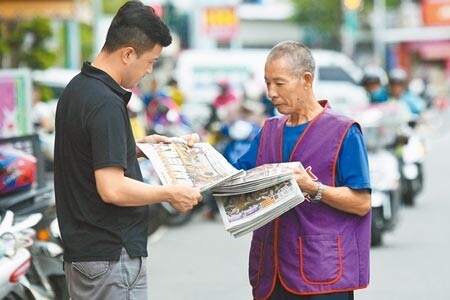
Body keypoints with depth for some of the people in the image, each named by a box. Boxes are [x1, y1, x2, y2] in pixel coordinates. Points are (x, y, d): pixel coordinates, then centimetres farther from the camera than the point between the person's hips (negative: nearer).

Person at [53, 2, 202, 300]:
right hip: (112, 255, -10)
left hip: (82, 250, 10)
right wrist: (170, 193, -13)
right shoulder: (106, 104, -21)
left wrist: (138, 147, 18)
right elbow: (111, 189, -25)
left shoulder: (78, 88, 9)